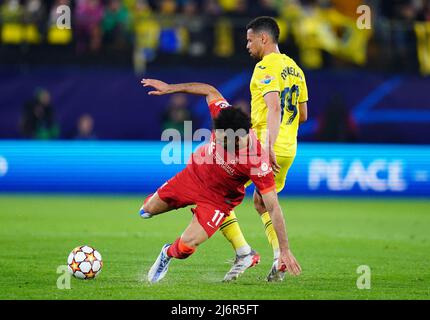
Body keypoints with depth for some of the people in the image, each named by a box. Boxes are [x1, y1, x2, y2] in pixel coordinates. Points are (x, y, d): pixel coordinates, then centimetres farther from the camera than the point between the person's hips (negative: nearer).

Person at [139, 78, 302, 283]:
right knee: (148, 210, 15)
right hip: (194, 173, 4)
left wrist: (285, 251, -31)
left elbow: (273, 208, -33)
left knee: (186, 246, -14)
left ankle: (168, 255, 24)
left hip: (218, 199, -4)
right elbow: (210, 91, -7)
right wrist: (171, 88, -7)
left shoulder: (257, 162, -40)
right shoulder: (223, 115, -30)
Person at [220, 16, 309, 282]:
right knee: (262, 202, 25)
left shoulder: (266, 67, -11)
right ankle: (280, 253, 6)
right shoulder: (295, 68, 15)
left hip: (263, 148, -9)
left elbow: (274, 107, -25)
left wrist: (268, 146, -34)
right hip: (289, 150, 9)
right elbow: (303, 115, 20)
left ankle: (243, 252, -12)